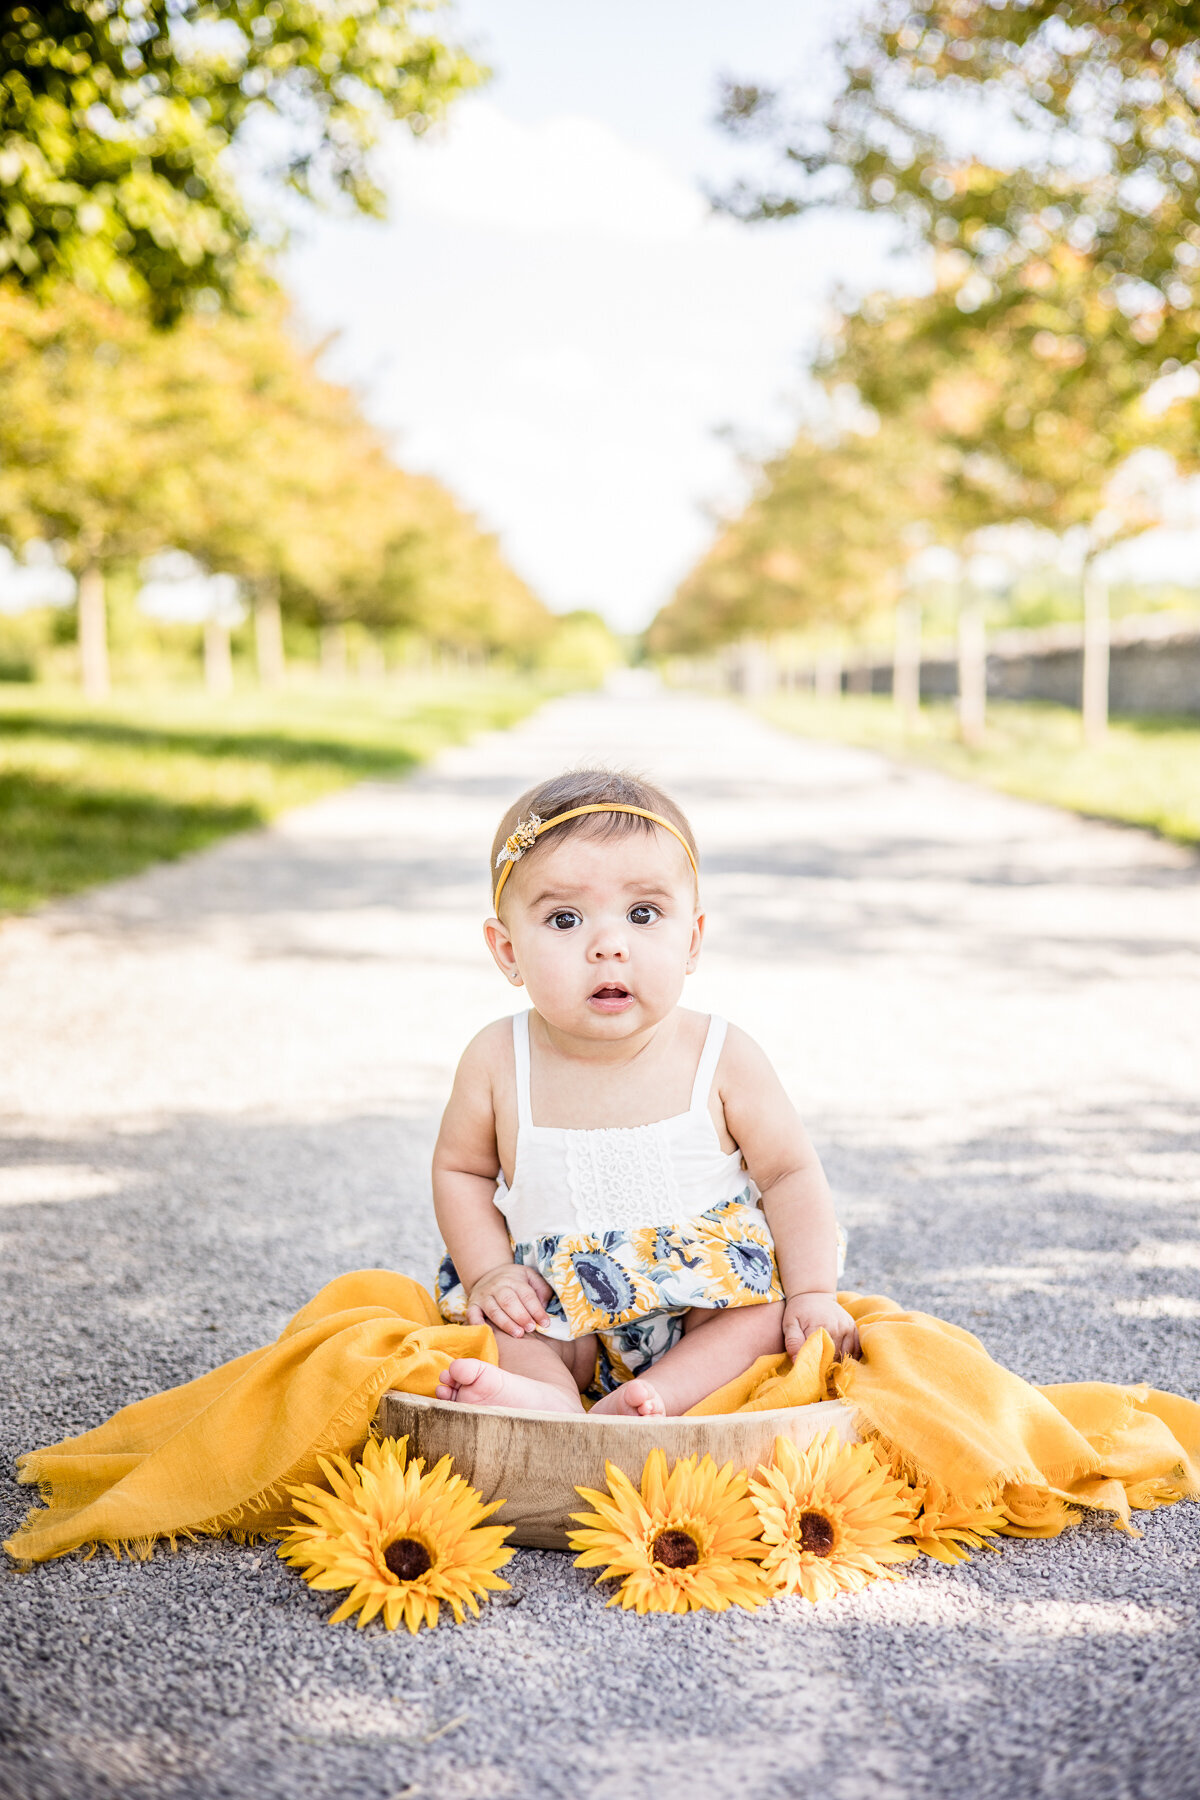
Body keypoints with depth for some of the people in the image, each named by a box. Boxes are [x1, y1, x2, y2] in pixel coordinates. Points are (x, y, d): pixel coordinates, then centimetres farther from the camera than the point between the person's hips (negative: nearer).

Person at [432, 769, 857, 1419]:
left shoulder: (722, 1058, -12)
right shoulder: (497, 1062, -9)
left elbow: (791, 1173, -4)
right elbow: (461, 1169, 6)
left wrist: (813, 1294, -15)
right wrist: (490, 1272, -8)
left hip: (709, 1300, 0)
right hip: (561, 1304, 1)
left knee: (768, 1303, -27)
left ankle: (635, 1403, -39)